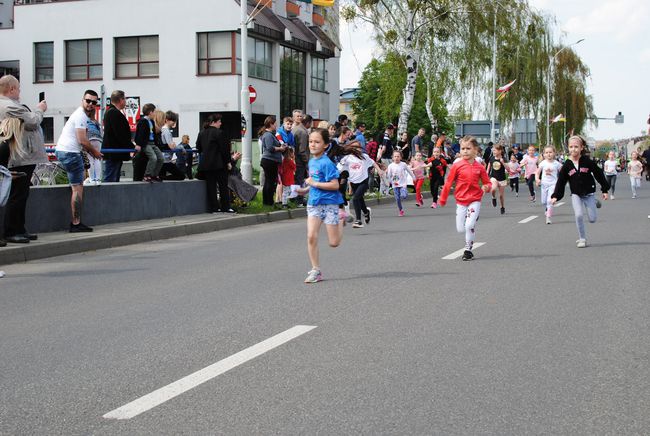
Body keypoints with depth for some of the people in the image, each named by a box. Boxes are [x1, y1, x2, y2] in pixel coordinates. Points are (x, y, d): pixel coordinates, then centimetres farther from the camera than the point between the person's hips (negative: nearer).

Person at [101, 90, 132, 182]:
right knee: (110, 179, -10)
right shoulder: (115, 113, -16)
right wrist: (132, 147, -14)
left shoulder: (109, 112, 18)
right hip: (114, 154, -11)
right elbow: (120, 134, -21)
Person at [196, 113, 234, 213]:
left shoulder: (201, 133, 8)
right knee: (223, 186, 3)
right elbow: (224, 149, -11)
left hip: (205, 164, 6)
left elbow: (198, 148, 16)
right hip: (218, 164, -6)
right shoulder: (218, 133, -12)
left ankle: (213, 208, 7)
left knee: (211, 186, 7)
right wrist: (228, 162, -4)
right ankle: (225, 207, 4)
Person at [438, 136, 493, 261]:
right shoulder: (457, 166, -4)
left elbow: (487, 182, 7)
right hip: (461, 201, 2)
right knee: (460, 229, 3)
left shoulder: (479, 167, -2)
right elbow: (448, 183, 3)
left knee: (469, 226, -16)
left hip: (475, 201, -1)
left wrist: (486, 187, -17)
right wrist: (443, 199, 7)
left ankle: (468, 250, 2)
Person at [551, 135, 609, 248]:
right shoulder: (567, 165, -7)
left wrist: (605, 190, 4)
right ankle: (582, 239, -2)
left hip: (588, 193, 0)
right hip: (576, 194, 0)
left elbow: (599, 174, 0)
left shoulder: (587, 161, -10)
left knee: (592, 219, 2)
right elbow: (560, 182, -2)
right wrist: (555, 196, -10)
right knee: (579, 215, -19)